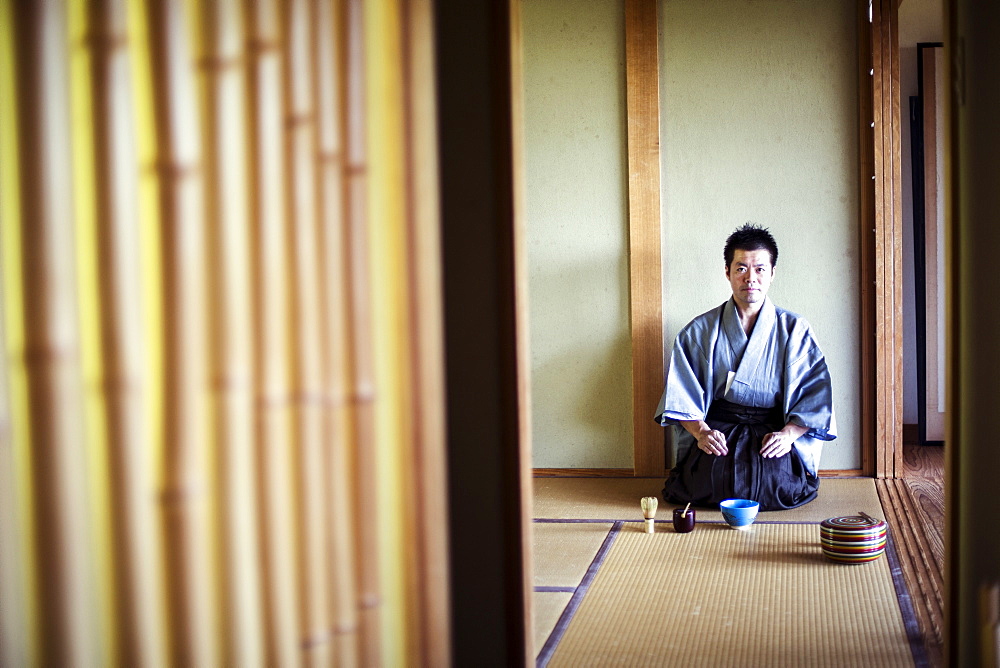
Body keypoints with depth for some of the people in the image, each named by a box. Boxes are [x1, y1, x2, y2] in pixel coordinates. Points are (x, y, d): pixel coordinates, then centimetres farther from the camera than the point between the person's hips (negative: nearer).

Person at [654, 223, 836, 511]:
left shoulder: (795, 330, 6)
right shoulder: (699, 331, 7)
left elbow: (816, 393, 1)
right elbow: (681, 395, 3)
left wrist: (788, 434, -15)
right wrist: (701, 431, -15)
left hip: (775, 430, 1)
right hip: (718, 430, 0)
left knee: (781, 481, -30)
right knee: (709, 479, -31)